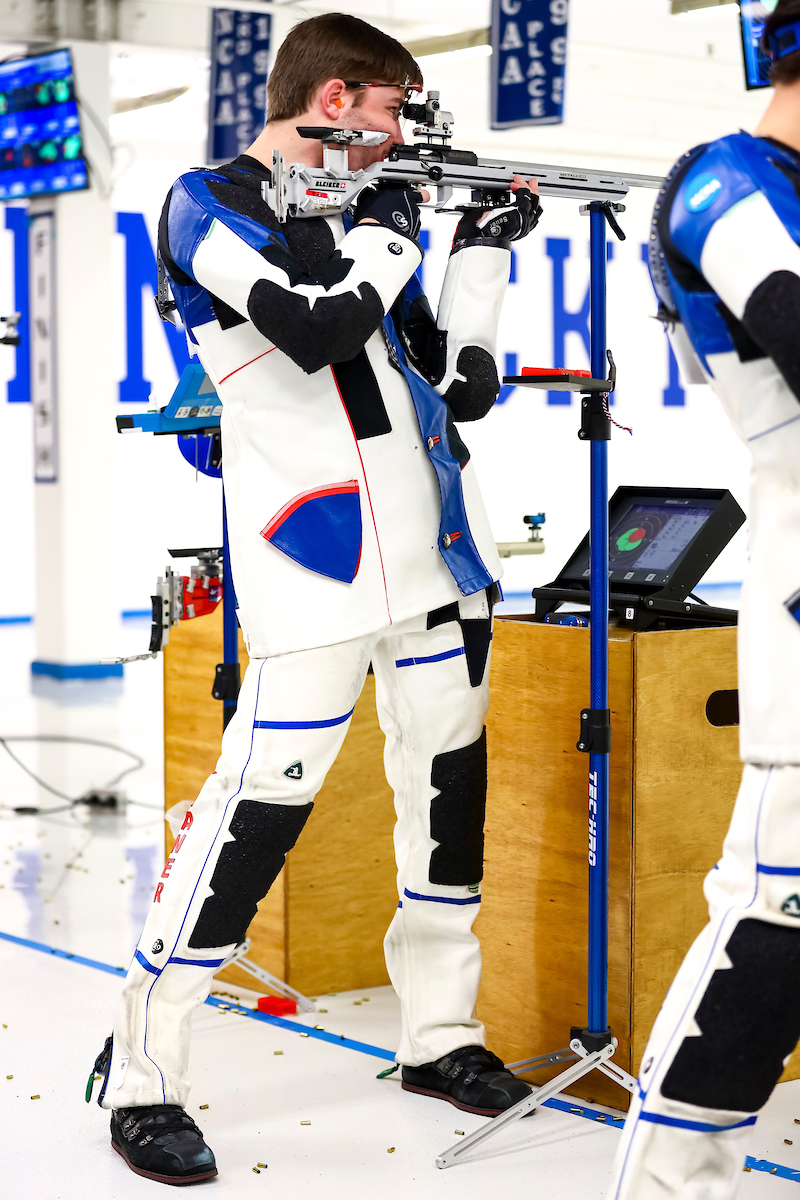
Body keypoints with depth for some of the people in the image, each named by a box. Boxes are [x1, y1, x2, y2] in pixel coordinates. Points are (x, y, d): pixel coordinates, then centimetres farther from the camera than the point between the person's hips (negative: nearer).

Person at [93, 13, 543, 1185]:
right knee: (263, 800, -11)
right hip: (315, 561, -8)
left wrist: (483, 247, 11)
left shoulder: (362, 210, 17)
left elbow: (459, 388, 17)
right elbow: (318, 330, -22)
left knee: (451, 779, 11)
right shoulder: (211, 206, -5)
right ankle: (141, 1076, 0)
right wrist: (392, 232, -7)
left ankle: (440, 1034, 26)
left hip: (435, 548, 8)